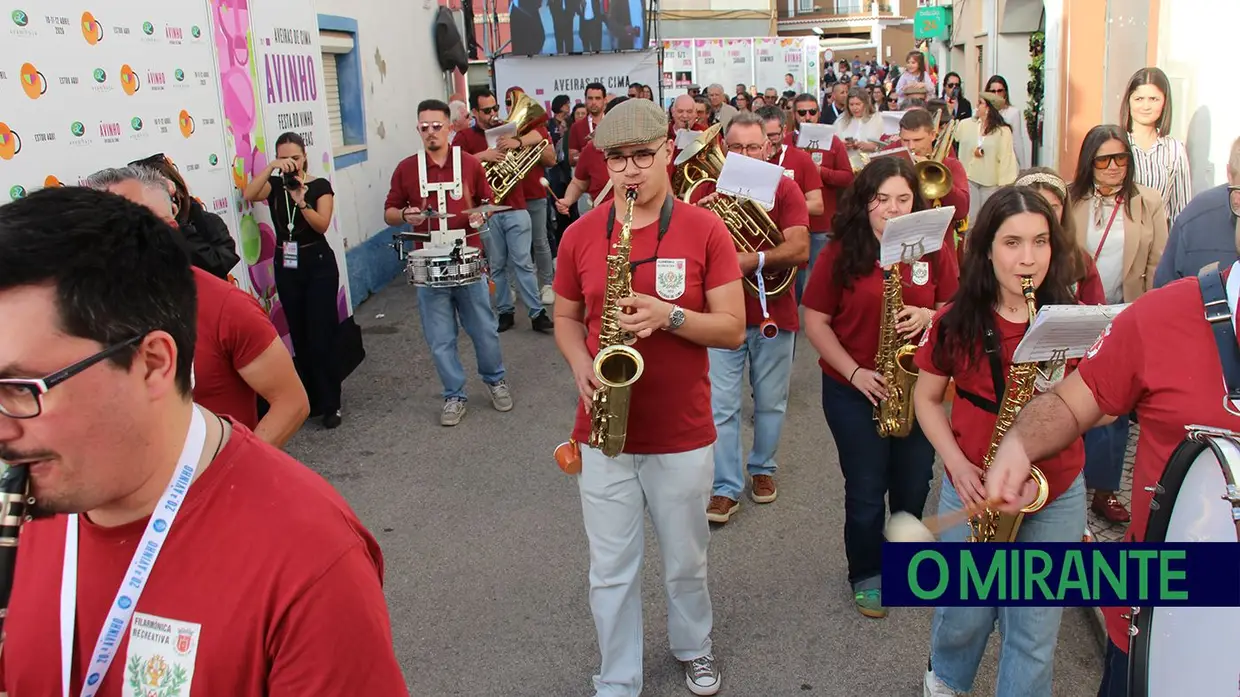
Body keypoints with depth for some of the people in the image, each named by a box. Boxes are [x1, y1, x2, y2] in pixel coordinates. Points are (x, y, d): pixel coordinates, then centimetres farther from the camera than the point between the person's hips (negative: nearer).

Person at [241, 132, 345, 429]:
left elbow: (322, 224, -15)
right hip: (286, 266, 4)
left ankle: (330, 405, 1)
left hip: (318, 264, -3)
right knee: (299, 337, 7)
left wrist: (302, 202, -30)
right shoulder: (274, 184, 6)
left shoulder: (320, 185, -2)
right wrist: (271, 168, -22)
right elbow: (249, 194, -15)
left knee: (320, 337, -7)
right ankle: (311, 400, 18)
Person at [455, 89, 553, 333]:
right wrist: (483, 155, -21)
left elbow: (537, 136, 1)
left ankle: (537, 313, 0)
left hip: (515, 207, 1)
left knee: (523, 262, -1)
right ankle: (505, 311, 17)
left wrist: (517, 142, -17)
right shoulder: (464, 136, 3)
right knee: (497, 265, 7)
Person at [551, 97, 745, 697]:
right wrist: (580, 365, -9)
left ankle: (694, 648, 46)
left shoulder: (706, 231, -7)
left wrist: (669, 315, -24)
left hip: (683, 435, -1)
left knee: (685, 562, 18)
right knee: (610, 572, 10)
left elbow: (732, 328, -8)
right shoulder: (580, 235, 0)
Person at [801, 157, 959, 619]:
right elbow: (815, 321, -7)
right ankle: (866, 575, 29)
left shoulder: (935, 253, -1)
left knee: (913, 487, 14)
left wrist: (929, 317, -18)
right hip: (853, 391, -2)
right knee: (866, 491, 7)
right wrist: (854, 372, -16)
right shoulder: (841, 253, -7)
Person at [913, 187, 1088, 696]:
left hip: (1055, 496, 0)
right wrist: (958, 464, -12)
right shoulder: (957, 321, -8)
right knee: (964, 613, 17)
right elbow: (926, 397, 1)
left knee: (1035, 631, 9)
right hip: (974, 489, 1)